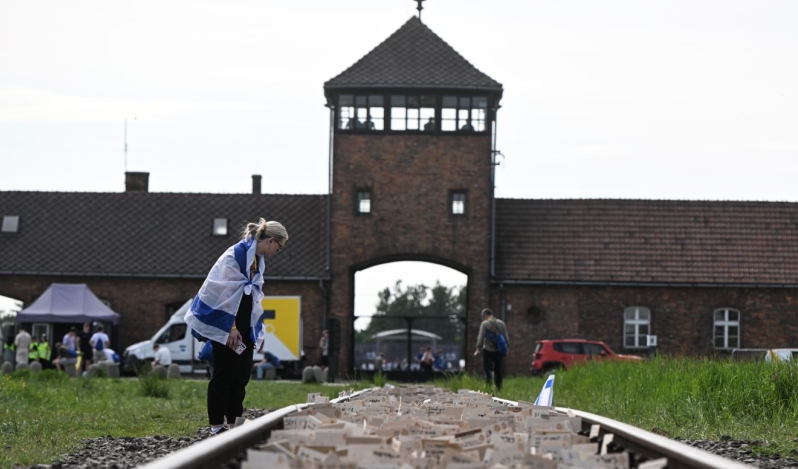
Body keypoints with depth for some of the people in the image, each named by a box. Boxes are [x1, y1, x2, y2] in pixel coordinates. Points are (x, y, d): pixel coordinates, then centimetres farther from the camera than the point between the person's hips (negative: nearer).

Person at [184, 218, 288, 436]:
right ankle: (216, 425, -1)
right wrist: (230, 327, -18)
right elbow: (225, 292, -18)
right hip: (226, 325, -9)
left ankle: (234, 422, 12)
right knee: (224, 375, -5)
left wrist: (257, 330, 15)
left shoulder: (258, 259, 11)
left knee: (241, 375, 8)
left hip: (244, 325, 9)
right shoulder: (236, 254, -17)